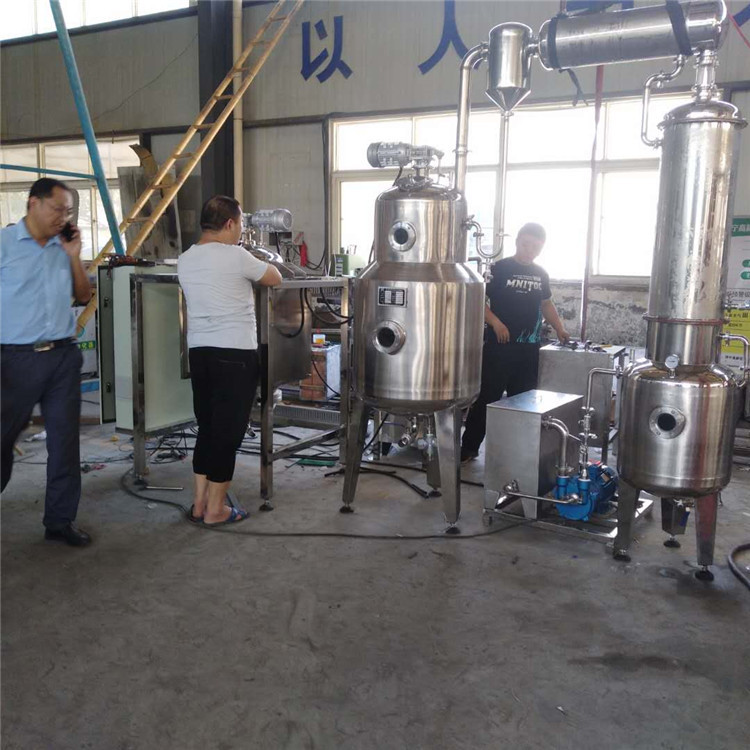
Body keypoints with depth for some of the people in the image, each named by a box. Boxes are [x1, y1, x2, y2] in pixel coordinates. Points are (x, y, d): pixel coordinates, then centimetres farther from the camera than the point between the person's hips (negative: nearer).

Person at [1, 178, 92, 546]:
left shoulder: (63, 248, 9)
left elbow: (84, 297, 12)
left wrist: (74, 256, 1)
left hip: (64, 356, 4)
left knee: (65, 440, 6)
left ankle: (60, 520, 16)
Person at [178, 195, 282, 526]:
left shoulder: (185, 260, 10)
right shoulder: (235, 256, -11)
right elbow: (275, 279, 2)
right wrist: (254, 262, 20)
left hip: (199, 351, 7)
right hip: (235, 353, -7)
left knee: (207, 427, 16)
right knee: (228, 430, 1)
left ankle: (200, 502, 22)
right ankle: (215, 509, 7)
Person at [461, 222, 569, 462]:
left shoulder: (541, 274, 13)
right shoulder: (499, 268, -4)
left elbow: (546, 303, 25)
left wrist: (560, 329, 14)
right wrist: (495, 323, -19)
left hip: (529, 348, 5)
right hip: (499, 345, -5)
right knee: (486, 397, -3)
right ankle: (469, 447, 5)